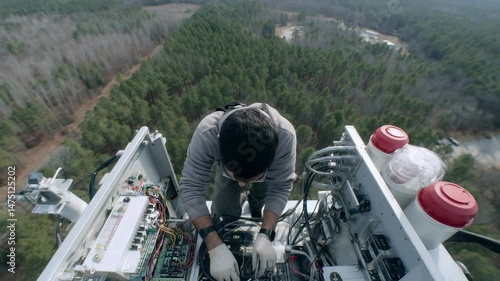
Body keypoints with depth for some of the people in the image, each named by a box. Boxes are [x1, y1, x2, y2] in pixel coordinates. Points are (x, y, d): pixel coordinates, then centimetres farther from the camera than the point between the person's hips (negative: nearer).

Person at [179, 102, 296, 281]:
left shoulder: (285, 135, -42)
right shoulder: (206, 134, -43)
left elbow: (280, 189, -31)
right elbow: (191, 189, -38)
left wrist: (264, 236, -42)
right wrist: (216, 247, -45)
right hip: (227, 168, 0)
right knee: (224, 218, -2)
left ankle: (255, 207, 42)